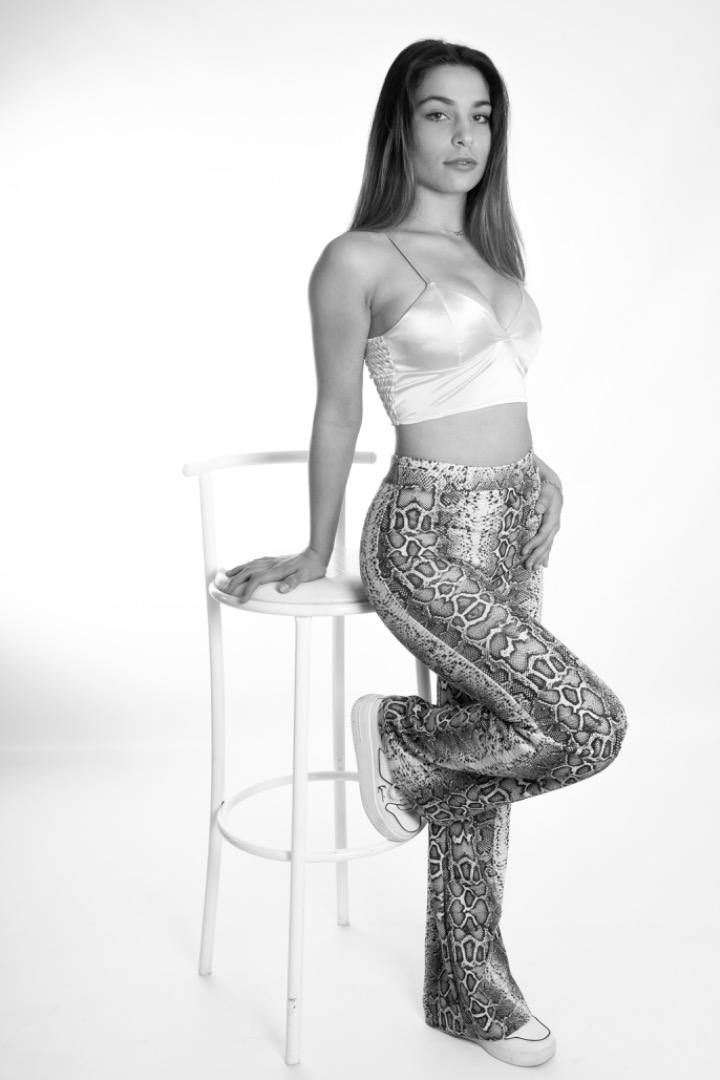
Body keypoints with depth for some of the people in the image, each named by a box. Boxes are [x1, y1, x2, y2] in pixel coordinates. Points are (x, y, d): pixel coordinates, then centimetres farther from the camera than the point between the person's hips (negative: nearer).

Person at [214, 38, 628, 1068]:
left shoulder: (489, 252, 14)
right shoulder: (358, 260, -7)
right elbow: (338, 417, -1)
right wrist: (315, 553, 7)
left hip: (523, 522, 7)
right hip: (432, 539, -7)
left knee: (485, 761, 13)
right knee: (590, 727, -16)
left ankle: (466, 990, 29)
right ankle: (401, 739, 10)